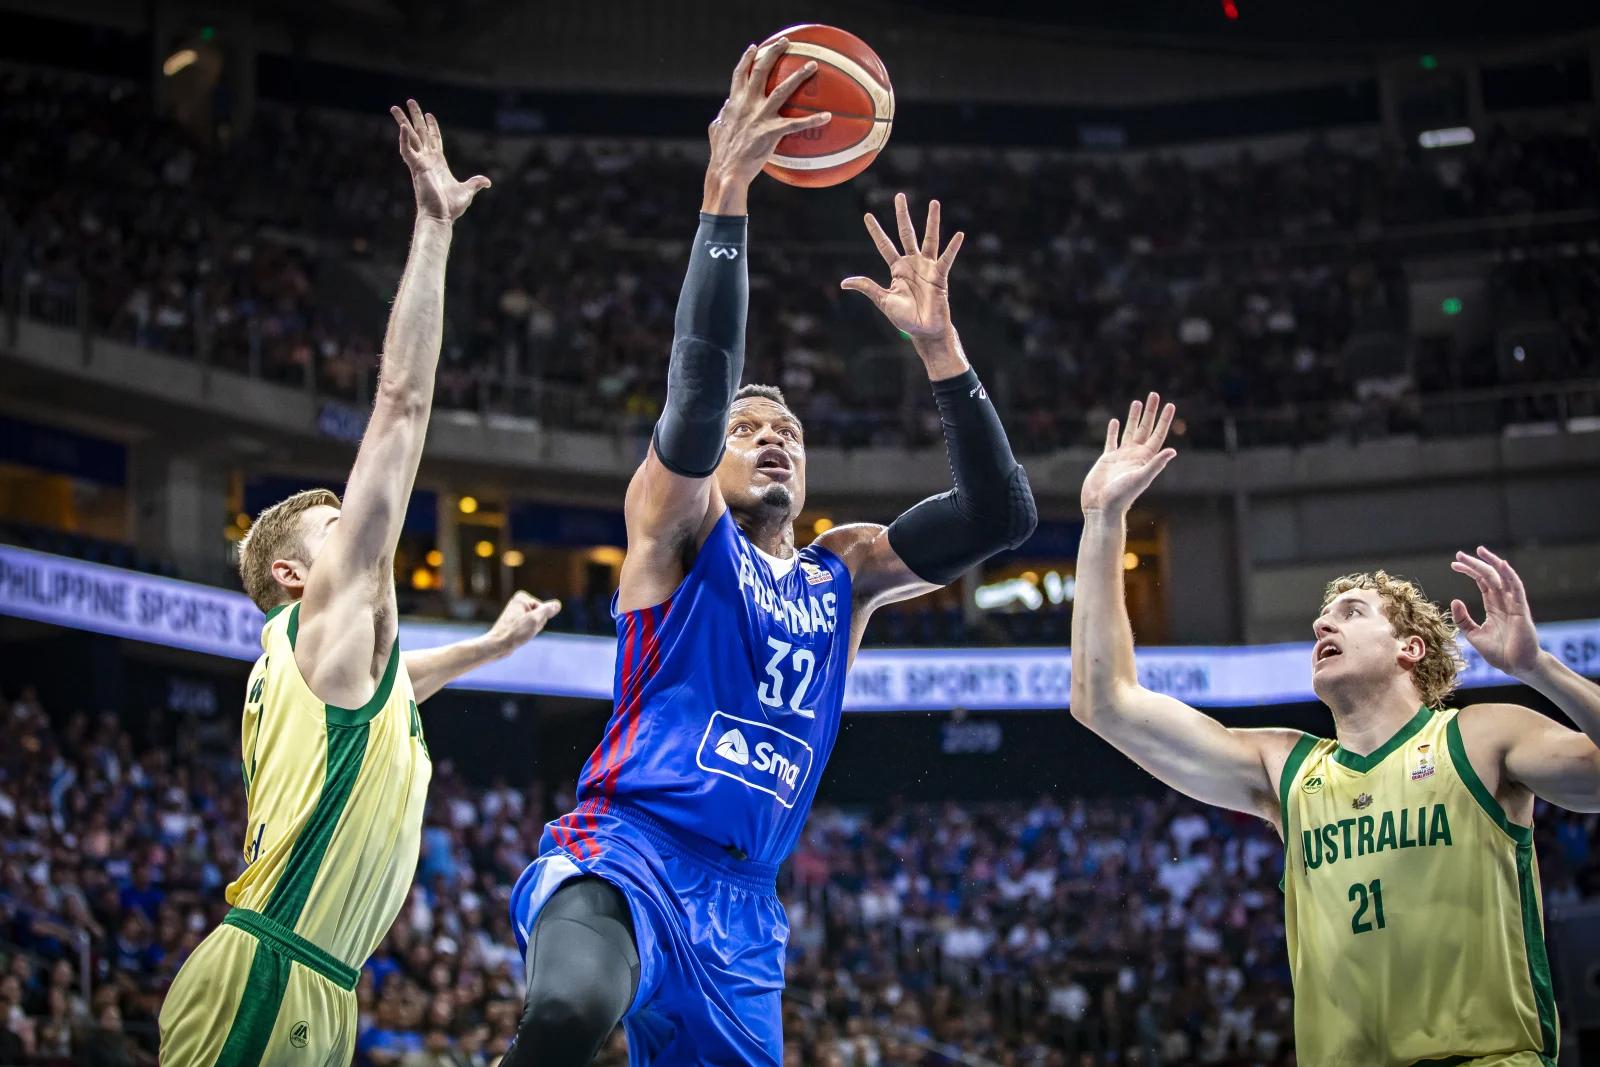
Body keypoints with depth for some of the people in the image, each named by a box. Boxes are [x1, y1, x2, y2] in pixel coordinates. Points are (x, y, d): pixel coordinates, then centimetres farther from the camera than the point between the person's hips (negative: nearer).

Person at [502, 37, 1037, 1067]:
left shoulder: (844, 574, 18)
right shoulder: (675, 524, 6)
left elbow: (1003, 515, 6)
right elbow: (696, 397, -16)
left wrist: (939, 344, -1)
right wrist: (726, 197, -23)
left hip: (739, 904, 6)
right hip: (624, 845, -6)